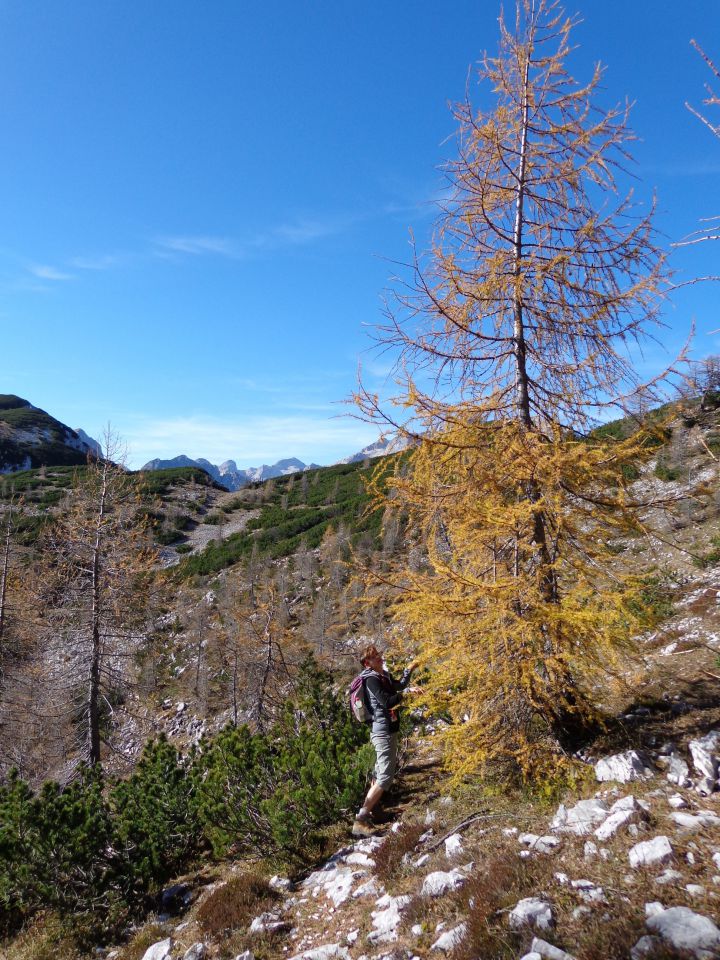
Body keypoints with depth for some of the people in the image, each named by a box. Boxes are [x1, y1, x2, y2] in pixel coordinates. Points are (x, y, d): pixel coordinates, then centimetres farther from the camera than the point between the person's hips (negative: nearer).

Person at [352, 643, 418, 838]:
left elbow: (399, 685, 29)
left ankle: (366, 814, 29)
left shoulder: (383, 676, 11)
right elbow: (387, 702, -26)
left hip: (387, 730, 10)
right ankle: (360, 820, -13)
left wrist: (409, 669, 21)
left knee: (380, 774, 19)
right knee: (385, 777, -13)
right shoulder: (371, 679, -17)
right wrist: (408, 692, -14)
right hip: (383, 731, -10)